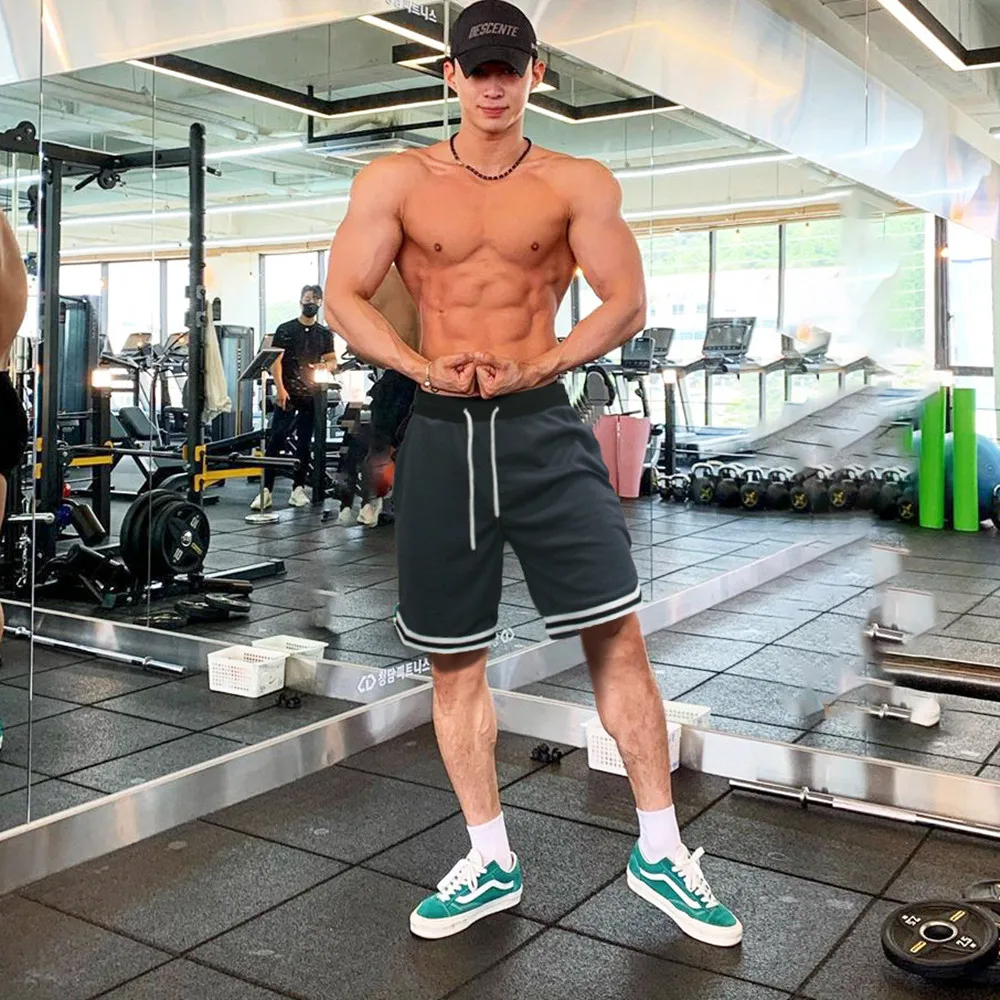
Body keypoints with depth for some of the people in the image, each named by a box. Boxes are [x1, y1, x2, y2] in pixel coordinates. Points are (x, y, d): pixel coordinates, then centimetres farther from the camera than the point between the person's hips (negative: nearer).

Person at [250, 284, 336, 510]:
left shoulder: (325, 333, 12)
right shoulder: (285, 330, 3)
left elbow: (333, 361, 11)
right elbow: (275, 361, -2)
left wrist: (324, 366, -13)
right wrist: (280, 389, -13)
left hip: (311, 396, 3)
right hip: (287, 394, -3)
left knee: (304, 443, 6)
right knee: (276, 440, -9)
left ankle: (298, 489, 12)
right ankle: (266, 490, -10)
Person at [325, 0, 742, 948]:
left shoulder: (577, 184, 4)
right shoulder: (396, 182, 7)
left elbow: (626, 302, -2)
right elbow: (342, 295, 2)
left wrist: (528, 370, -15)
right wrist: (423, 368, -14)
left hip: (542, 424, -1)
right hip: (440, 432, 2)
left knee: (617, 632, -5)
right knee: (453, 657, 7)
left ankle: (660, 852, 12)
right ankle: (490, 862, 24)